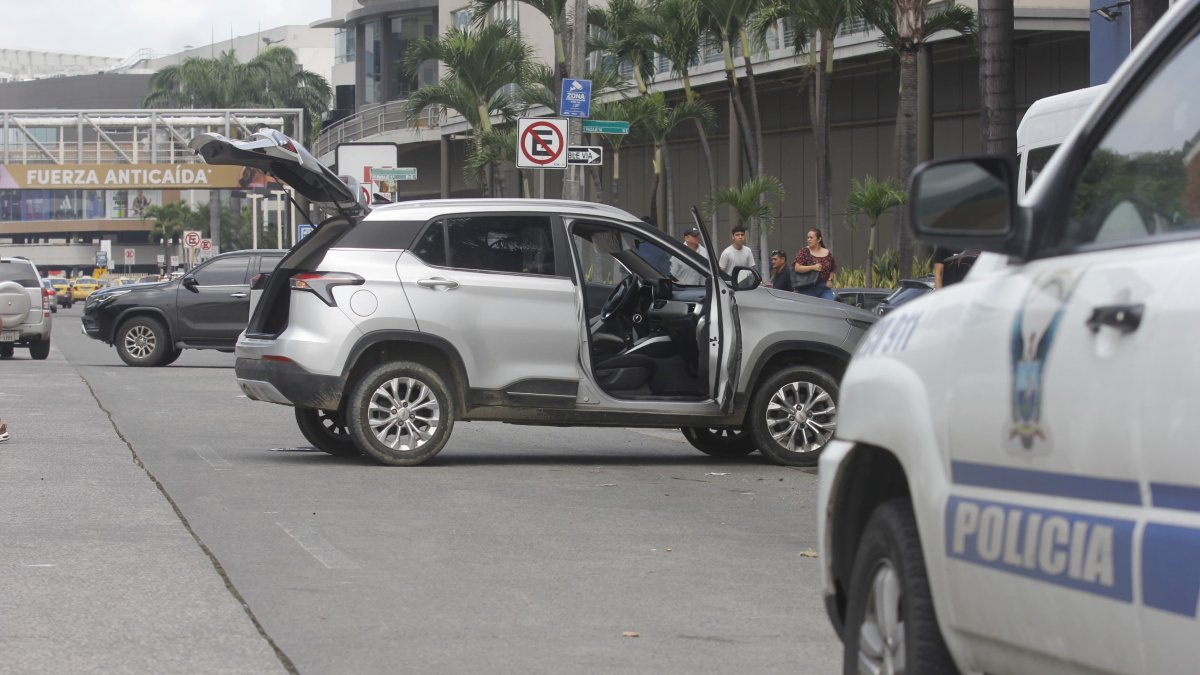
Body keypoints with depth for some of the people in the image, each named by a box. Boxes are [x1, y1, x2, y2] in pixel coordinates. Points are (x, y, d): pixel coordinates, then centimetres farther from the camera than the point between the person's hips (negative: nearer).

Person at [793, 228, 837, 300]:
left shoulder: (827, 253, 9)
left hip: (825, 288, 2)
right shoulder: (805, 252, 0)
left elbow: (833, 270, 20)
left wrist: (830, 280, 1)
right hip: (809, 289, -2)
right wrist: (813, 267, -19)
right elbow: (797, 268, -10)